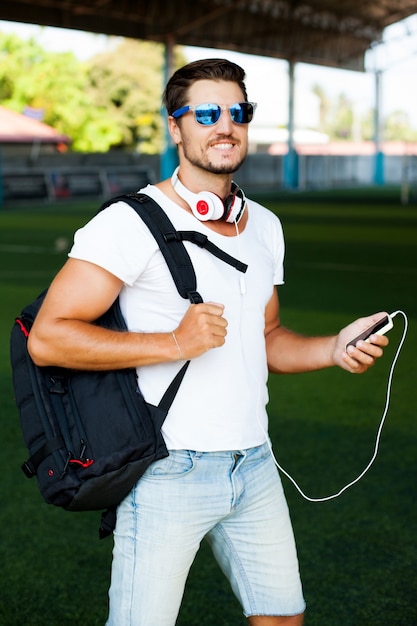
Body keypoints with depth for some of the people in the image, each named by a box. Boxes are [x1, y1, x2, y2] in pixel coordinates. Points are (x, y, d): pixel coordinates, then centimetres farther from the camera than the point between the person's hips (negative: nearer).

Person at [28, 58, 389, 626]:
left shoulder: (265, 226, 11)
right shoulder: (131, 223, -12)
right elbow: (47, 337, -17)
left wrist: (335, 349, 1)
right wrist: (174, 343, -23)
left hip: (255, 466, 7)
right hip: (169, 472, -6)